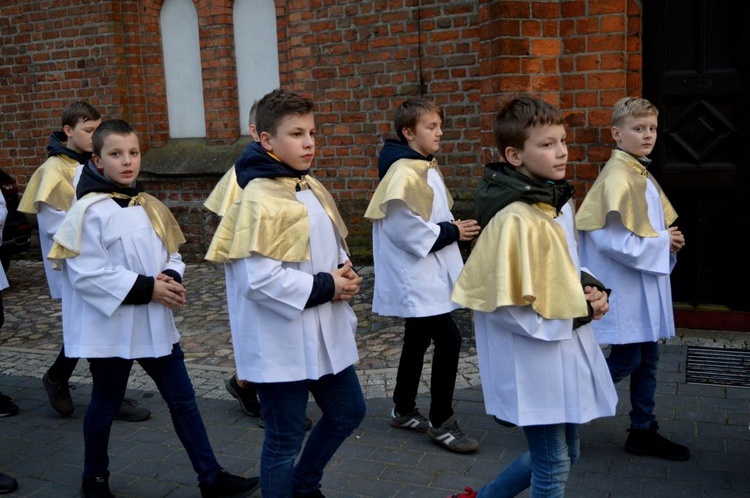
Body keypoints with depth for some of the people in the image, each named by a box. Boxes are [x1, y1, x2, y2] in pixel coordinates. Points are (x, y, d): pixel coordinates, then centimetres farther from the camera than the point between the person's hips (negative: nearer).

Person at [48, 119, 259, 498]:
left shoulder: (150, 207, 6)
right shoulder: (89, 211, -15)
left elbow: (171, 255, 12)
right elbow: (88, 274, -21)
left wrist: (171, 279, -11)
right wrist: (147, 287, -21)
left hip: (155, 324, 6)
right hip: (111, 327, -6)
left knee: (183, 400, 9)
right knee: (105, 406, 13)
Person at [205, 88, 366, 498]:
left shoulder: (312, 188, 7)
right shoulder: (258, 200, -20)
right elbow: (260, 279, -26)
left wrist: (344, 272, -3)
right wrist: (324, 287, -19)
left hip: (324, 332, 9)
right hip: (282, 341, -9)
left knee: (348, 412, 21)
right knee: (285, 440, 6)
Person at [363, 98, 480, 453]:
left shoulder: (426, 168, 13)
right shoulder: (403, 173, -19)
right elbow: (402, 226, -25)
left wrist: (451, 229, 3)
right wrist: (450, 232, -16)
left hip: (426, 274, 10)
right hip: (414, 276, -10)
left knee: (418, 340, 17)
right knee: (448, 340, -10)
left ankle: (404, 410, 32)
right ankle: (441, 422, 3)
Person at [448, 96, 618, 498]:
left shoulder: (560, 203, 5)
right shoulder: (515, 220, -24)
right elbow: (504, 307, -23)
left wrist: (589, 288, -3)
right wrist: (576, 313, -16)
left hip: (566, 352, 9)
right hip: (532, 357, -9)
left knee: (565, 453, 22)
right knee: (554, 464, 6)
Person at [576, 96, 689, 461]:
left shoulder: (642, 175, 12)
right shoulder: (617, 178, -18)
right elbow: (615, 242, -24)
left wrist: (669, 240, 1)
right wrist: (662, 243, -14)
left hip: (647, 284, 9)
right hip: (623, 287, -9)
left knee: (647, 359, 14)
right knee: (627, 359, -2)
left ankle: (644, 431, 26)